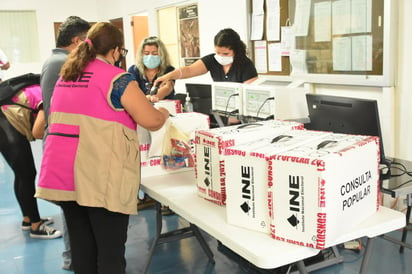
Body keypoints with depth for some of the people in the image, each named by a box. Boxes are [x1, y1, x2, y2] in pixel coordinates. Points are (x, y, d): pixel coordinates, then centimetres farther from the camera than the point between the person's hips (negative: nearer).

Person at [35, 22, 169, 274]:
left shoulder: (66, 76, 15)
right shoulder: (117, 78, -8)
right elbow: (152, 121, -8)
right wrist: (163, 112, 14)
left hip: (61, 174, 7)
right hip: (99, 178, -7)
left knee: (82, 248, 16)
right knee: (110, 252, 2)